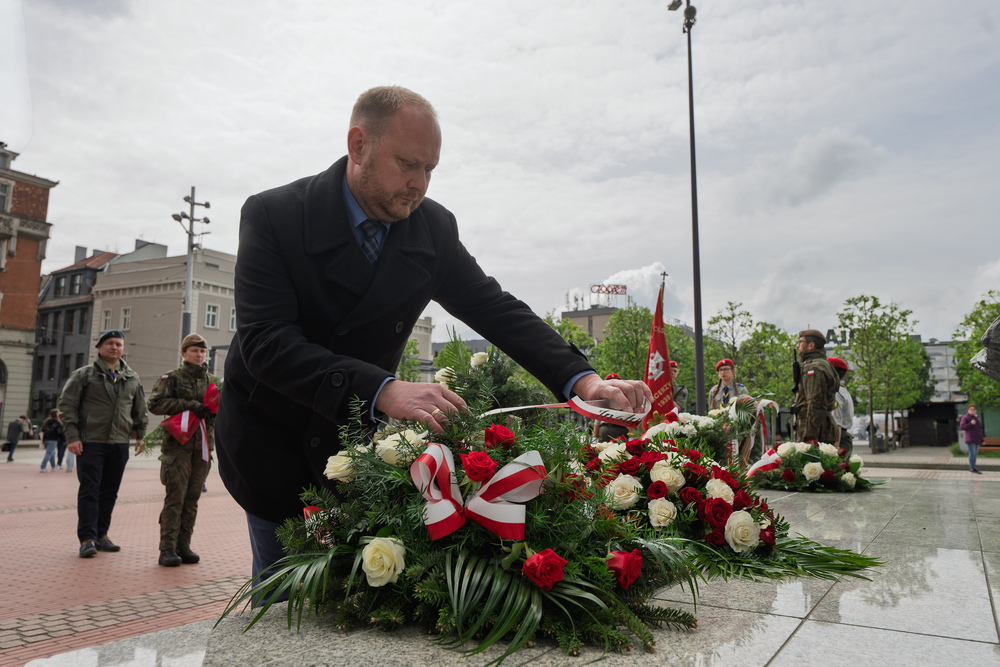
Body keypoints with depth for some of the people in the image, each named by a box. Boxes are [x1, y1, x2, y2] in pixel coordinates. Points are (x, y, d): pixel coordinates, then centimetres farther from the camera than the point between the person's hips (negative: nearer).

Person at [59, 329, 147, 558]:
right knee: (89, 490, -5)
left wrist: (140, 435, 12)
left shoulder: (132, 378, 12)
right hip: (90, 442, -4)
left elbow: (140, 409, 19)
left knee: (110, 491, 9)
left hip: (120, 444, 4)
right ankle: (87, 539, 0)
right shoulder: (83, 375, 0)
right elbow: (67, 405, -3)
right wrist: (73, 436, -10)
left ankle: (101, 535, 20)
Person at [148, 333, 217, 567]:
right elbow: (155, 403, -8)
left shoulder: (211, 380, 16)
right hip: (178, 444, -4)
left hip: (202, 445, 4)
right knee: (175, 497, -6)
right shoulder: (172, 378, 3)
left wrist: (214, 413, -1)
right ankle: (167, 549, -1)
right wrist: (190, 405, -15)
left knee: (192, 498, 6)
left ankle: (184, 546, 12)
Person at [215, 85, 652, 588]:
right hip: (272, 440, -2)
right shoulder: (272, 216, -19)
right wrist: (383, 391, -43)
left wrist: (582, 380, -22)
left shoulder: (434, 227, -8)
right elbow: (265, 340, -30)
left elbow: (497, 311, -6)